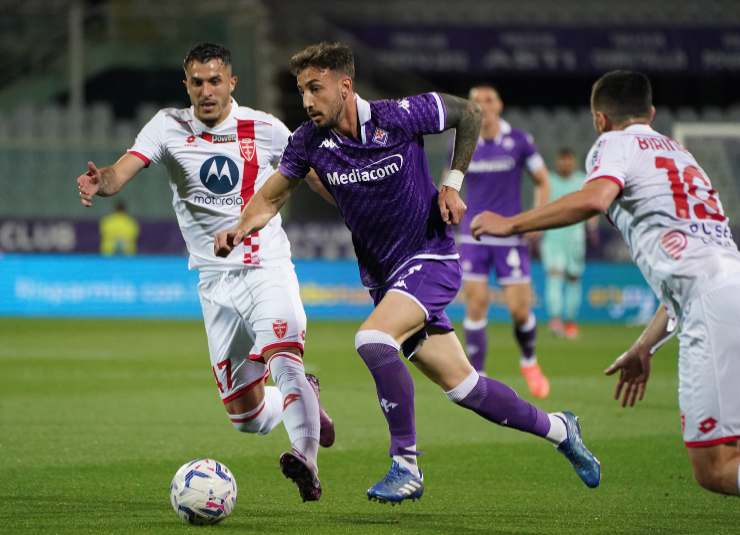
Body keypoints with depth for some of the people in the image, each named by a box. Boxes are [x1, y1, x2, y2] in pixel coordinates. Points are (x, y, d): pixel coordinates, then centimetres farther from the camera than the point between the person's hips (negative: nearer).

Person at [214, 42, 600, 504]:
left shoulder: (398, 117, -17)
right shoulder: (310, 141, -6)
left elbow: (468, 114, -1)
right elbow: (271, 198, 4)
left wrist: (452, 183, -6)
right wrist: (240, 230, -16)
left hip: (431, 258, -5)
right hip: (385, 277, 5)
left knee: (373, 340, -30)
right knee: (462, 387, 8)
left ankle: (406, 466, -19)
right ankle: (558, 429, 31)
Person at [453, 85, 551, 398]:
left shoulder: (519, 141, -3)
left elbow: (542, 181, 6)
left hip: (510, 237, -1)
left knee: (519, 310, -4)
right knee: (475, 306, -7)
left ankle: (529, 362, 26)